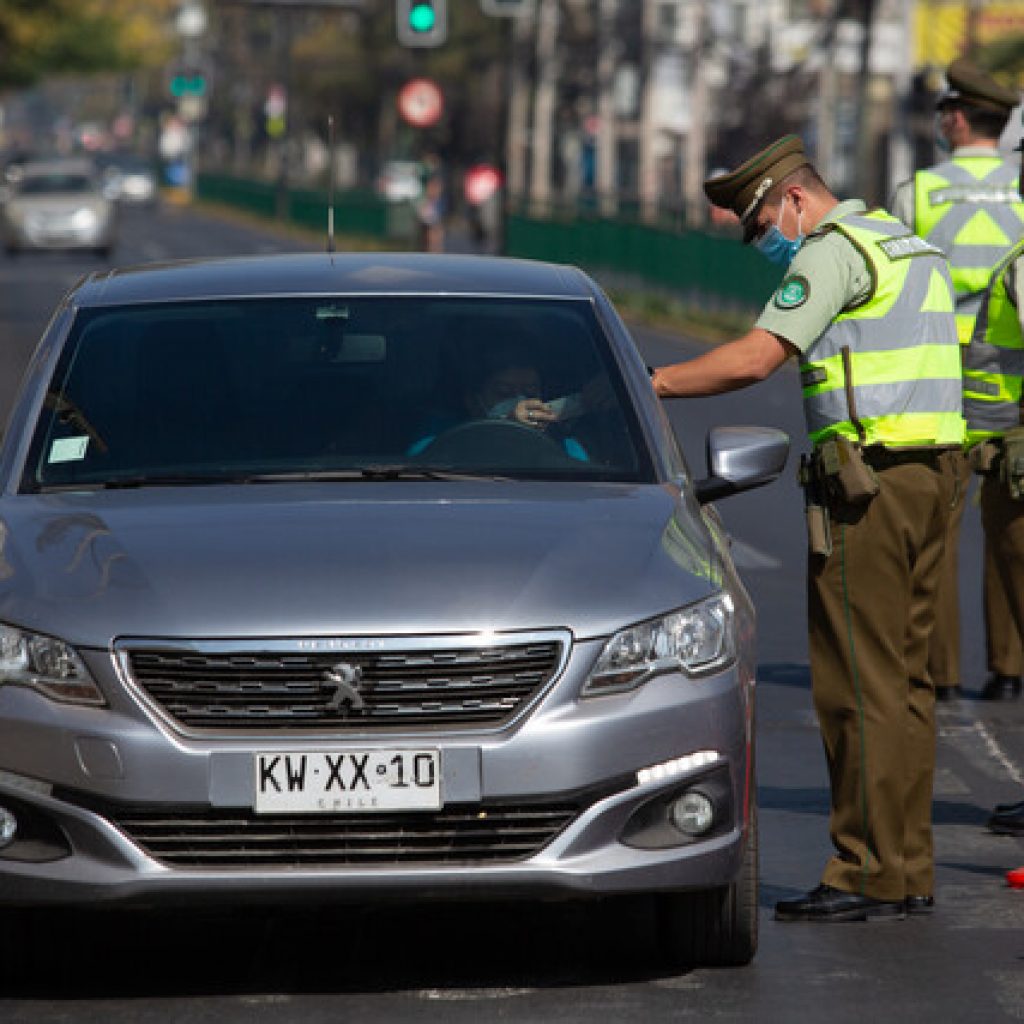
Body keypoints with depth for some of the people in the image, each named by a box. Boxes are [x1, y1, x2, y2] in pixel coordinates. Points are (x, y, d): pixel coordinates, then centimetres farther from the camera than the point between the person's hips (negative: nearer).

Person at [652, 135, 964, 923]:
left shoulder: (834, 251, -9)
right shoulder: (909, 246, 21)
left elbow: (755, 359, -18)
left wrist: (649, 384, -11)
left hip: (865, 482, -10)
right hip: (929, 472, 10)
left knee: (858, 683, -7)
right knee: (903, 679, 10)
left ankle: (869, 873, -7)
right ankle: (909, 871, 11)